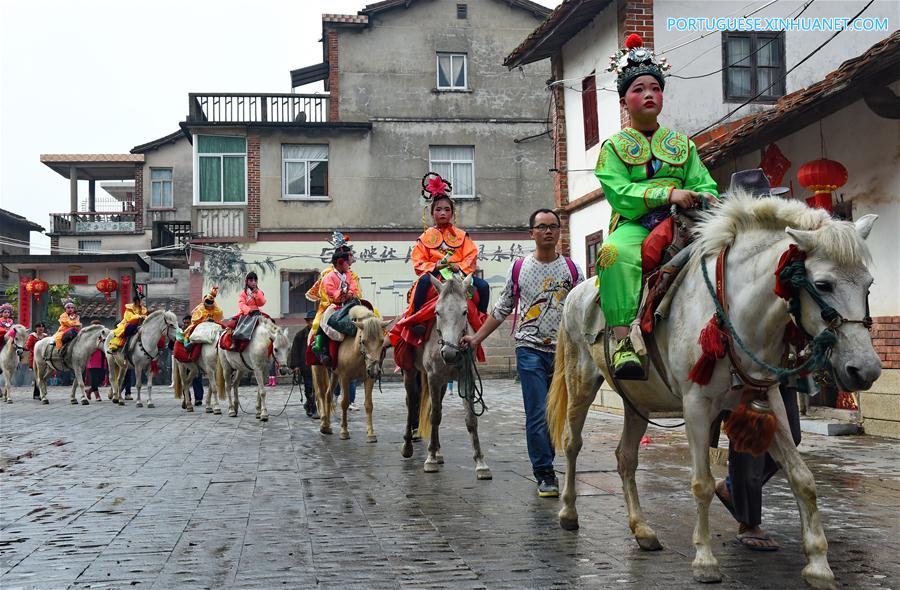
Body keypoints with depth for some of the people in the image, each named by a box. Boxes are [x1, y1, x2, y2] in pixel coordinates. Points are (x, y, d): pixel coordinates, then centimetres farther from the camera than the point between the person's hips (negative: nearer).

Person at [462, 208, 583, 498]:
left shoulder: (572, 269, 6)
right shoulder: (519, 268, 6)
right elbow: (501, 309, 12)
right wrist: (476, 338, 6)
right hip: (530, 350, -1)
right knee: (538, 415, -8)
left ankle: (543, 465, 23)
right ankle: (546, 474, 0)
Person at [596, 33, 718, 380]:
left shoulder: (682, 144, 21)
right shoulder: (614, 146, 10)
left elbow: (704, 184, 13)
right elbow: (619, 191, -7)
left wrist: (705, 199, -13)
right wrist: (669, 193, -19)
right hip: (633, 226, -3)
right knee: (616, 253, -38)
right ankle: (623, 343, -39)